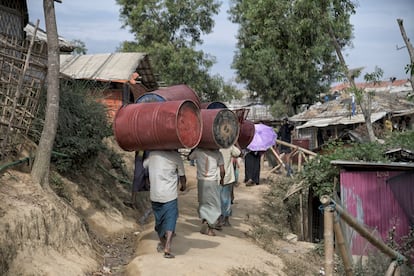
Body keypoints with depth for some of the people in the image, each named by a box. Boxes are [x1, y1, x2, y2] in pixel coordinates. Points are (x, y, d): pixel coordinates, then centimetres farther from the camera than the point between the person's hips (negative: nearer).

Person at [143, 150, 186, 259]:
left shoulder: (153, 154, 1)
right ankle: (167, 248, -12)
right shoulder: (176, 156, -6)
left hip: (155, 195, 4)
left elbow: (144, 165, 19)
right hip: (170, 196, -4)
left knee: (159, 220, 19)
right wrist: (184, 186, 25)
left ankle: (162, 244, 36)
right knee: (170, 221, 0)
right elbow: (182, 176, 4)